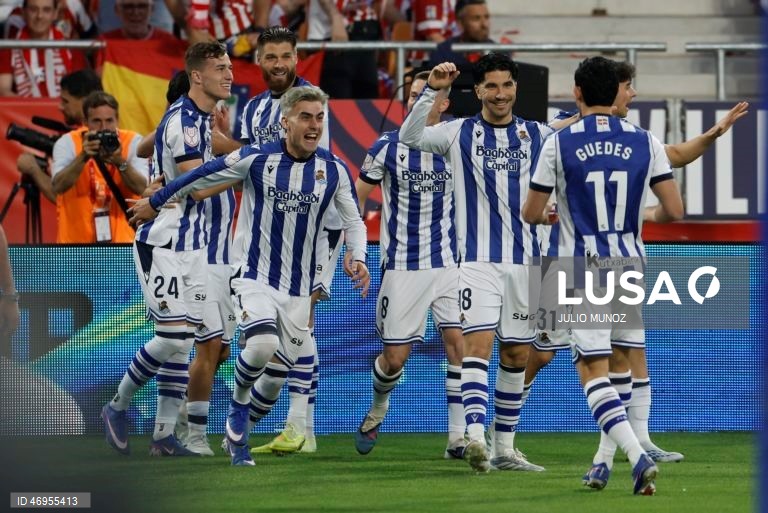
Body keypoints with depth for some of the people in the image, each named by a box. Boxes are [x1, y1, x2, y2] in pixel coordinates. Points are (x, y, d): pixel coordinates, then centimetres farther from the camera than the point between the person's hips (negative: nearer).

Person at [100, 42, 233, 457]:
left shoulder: (205, 117, 12)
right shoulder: (182, 120, -17)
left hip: (192, 244, 9)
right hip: (164, 244, -9)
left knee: (183, 341, 5)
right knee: (172, 336, -11)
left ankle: (164, 435, 6)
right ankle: (118, 406, 9)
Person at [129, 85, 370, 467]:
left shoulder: (334, 170, -2)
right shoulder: (255, 159, -9)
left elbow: (353, 220, 9)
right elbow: (202, 176, 3)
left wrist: (357, 257, -10)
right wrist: (155, 202, 13)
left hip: (299, 288, 3)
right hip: (255, 277, -3)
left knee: (278, 375, 7)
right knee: (262, 346, -29)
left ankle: (237, 436, 32)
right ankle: (239, 404, 2)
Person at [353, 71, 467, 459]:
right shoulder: (387, 147, -2)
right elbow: (358, 195, 6)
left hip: (448, 262, 1)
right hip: (402, 267, -1)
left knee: (459, 343, -12)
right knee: (395, 357, 0)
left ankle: (458, 437, -6)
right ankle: (377, 412, 32)